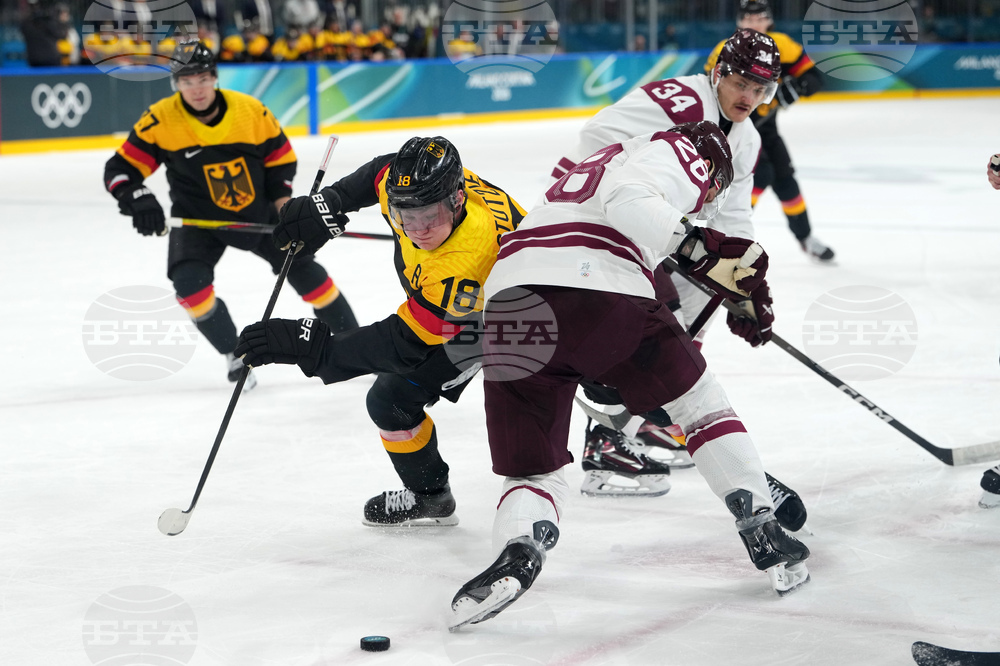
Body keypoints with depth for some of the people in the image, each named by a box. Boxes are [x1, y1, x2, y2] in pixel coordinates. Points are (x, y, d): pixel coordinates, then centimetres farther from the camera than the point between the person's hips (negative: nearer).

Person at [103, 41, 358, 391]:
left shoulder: (250, 110, -12)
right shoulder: (161, 119, -18)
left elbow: (279, 154, 4)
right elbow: (121, 168, -17)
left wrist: (282, 198, -8)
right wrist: (138, 199, -35)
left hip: (257, 212, 1)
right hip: (198, 218, -1)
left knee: (303, 268, 1)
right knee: (189, 281, -24)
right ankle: (235, 355, -4)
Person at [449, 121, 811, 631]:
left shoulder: (618, 157, 41)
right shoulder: (681, 152, 14)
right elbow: (627, 201, -8)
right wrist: (700, 251, -10)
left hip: (507, 297, 6)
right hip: (598, 289, -6)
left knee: (534, 470, 10)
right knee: (699, 401, 17)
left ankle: (517, 553, -21)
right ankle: (766, 541, 16)